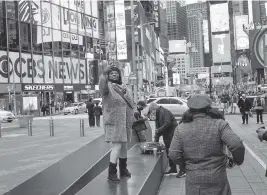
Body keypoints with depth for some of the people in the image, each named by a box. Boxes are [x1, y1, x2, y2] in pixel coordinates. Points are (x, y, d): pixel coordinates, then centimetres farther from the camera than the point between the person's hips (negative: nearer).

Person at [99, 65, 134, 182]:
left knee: (124, 145, 17)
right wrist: (104, 74, -49)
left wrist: (131, 120, 19)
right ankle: (111, 173, -6)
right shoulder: (108, 86, -7)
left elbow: (130, 104, 22)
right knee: (117, 146, -13)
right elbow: (102, 86, -33)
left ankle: (123, 169, 32)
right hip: (114, 122, -7)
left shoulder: (123, 87, 15)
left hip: (125, 122, 7)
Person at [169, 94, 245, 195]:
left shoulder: (181, 128, -2)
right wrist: (238, 160, 1)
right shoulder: (219, 124, -8)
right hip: (217, 179, -1)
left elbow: (173, 155, -4)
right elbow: (237, 145, -18)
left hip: (193, 180, 2)